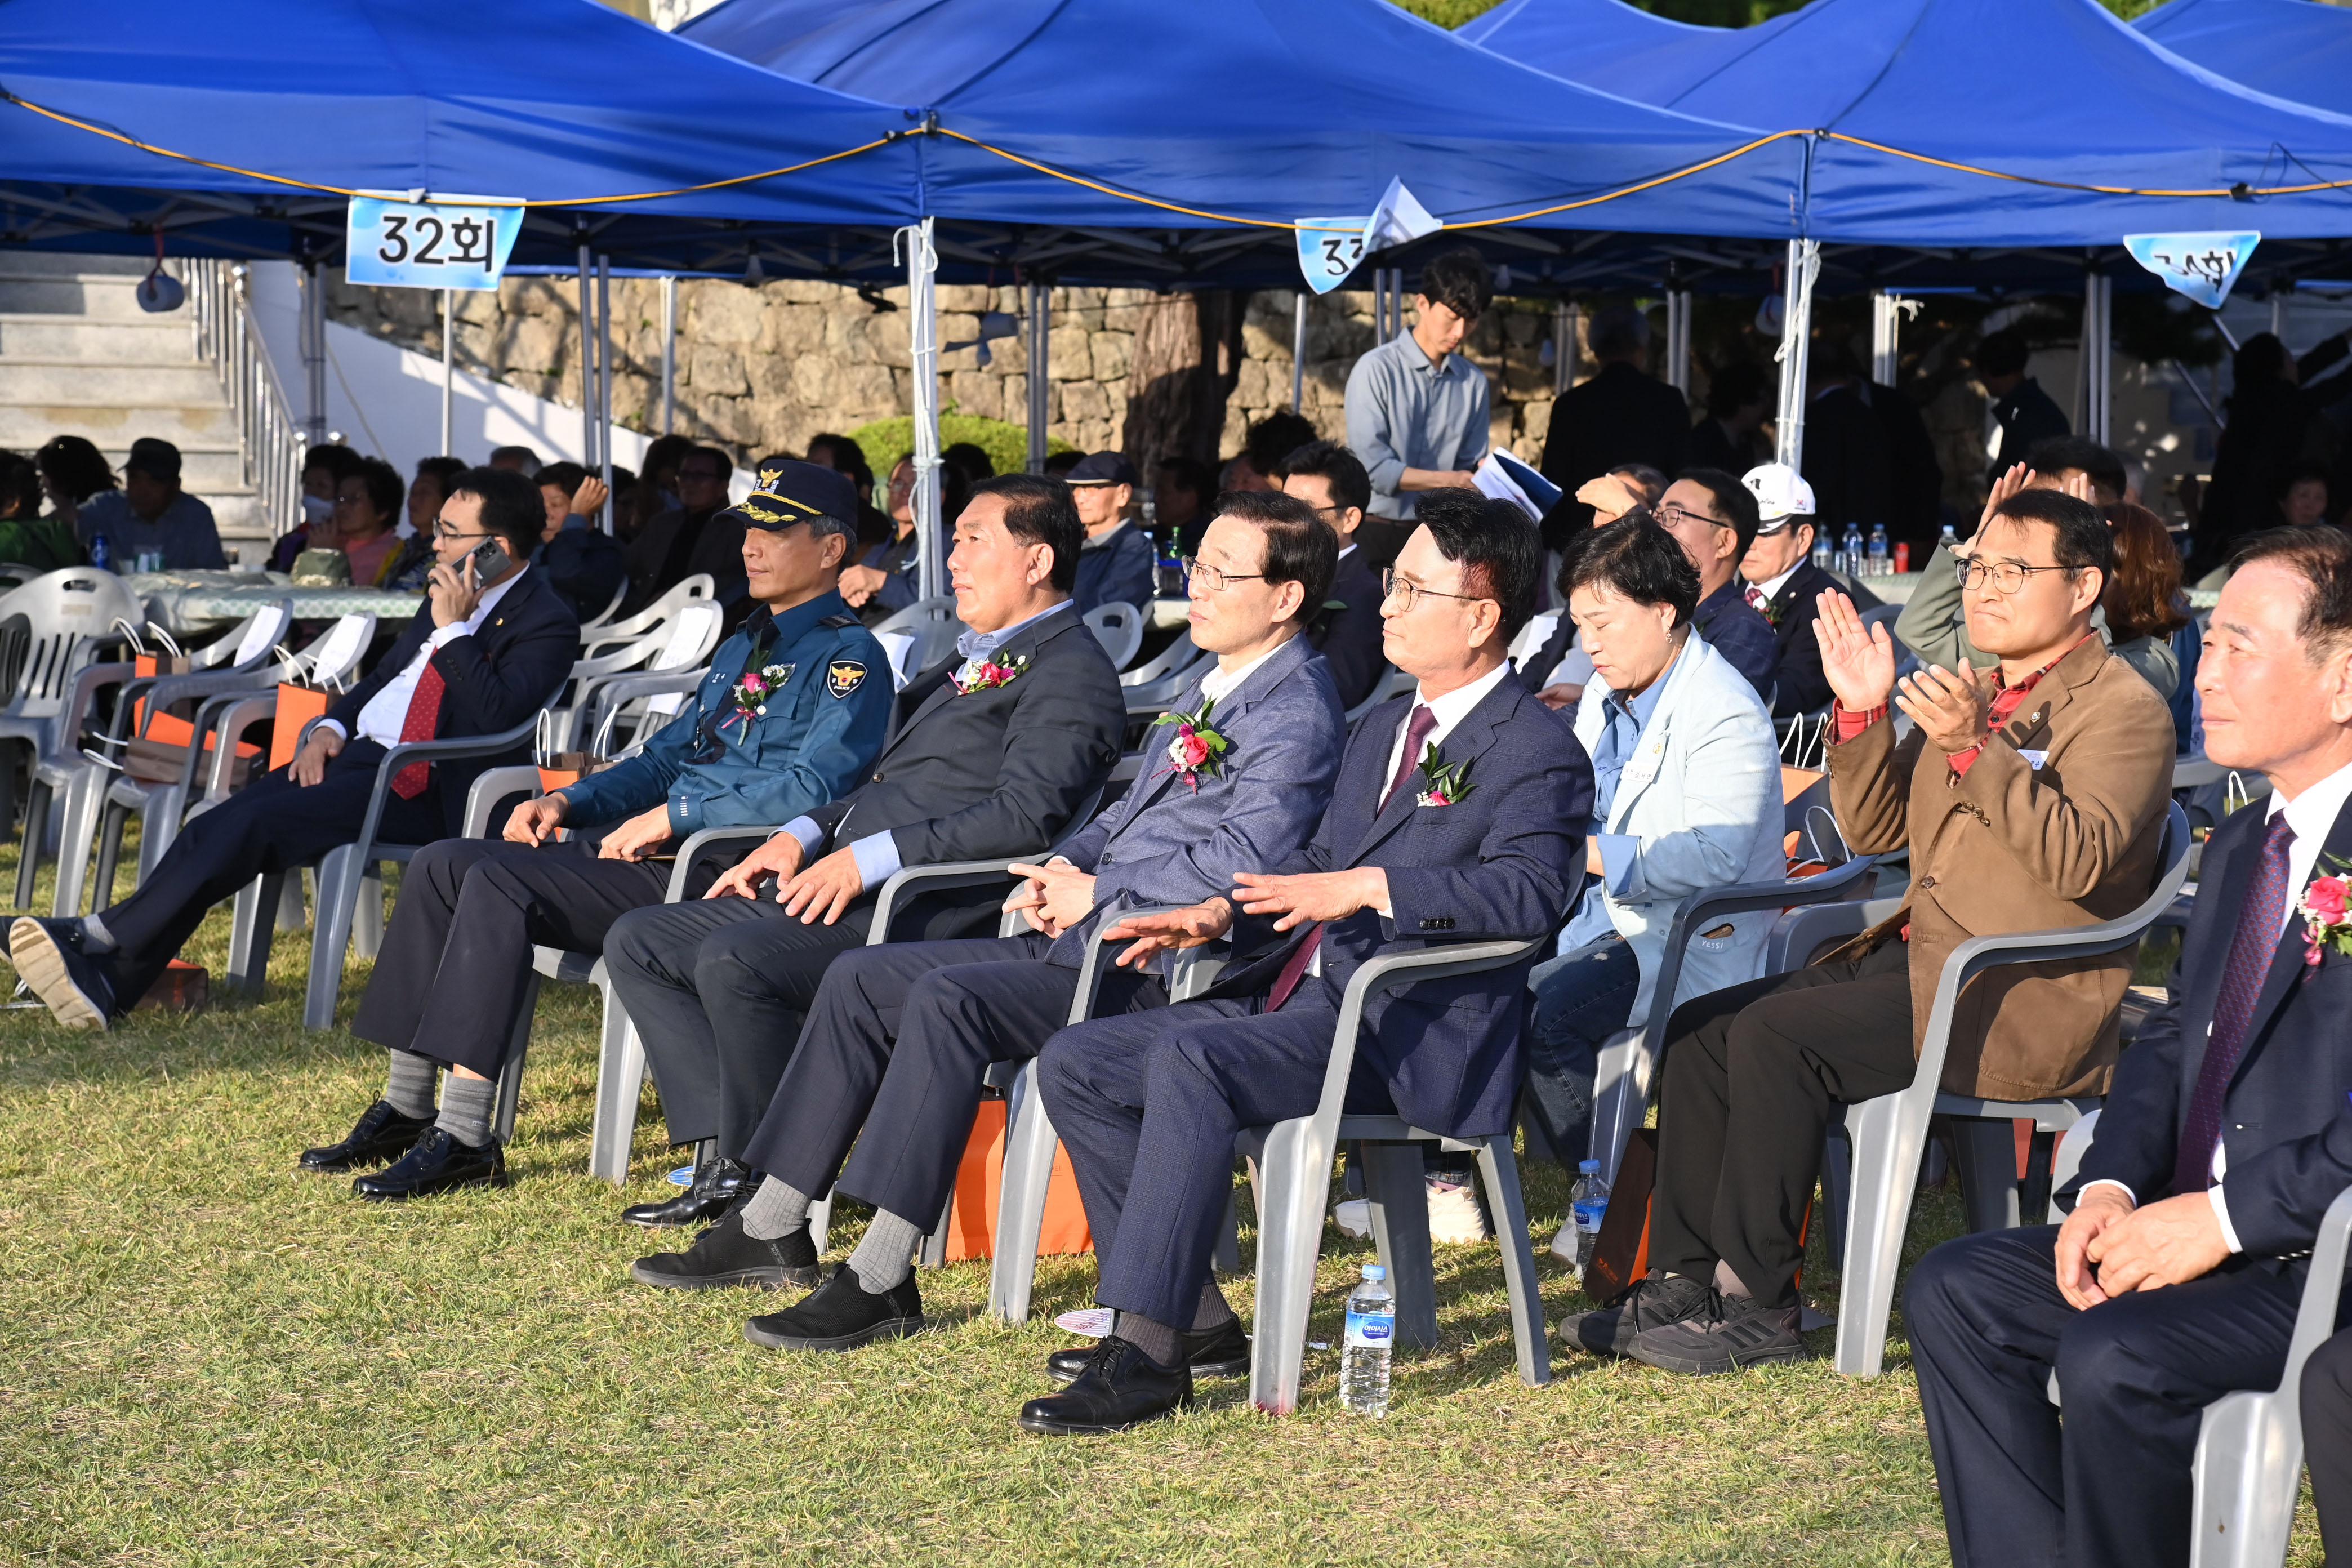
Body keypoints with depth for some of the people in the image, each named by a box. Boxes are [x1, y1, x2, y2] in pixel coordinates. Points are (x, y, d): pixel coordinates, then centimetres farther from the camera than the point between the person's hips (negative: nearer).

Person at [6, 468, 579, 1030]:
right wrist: (331, 727, 9)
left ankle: (103, 938, -17)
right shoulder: (452, 595, 18)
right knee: (218, 828, -13)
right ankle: (107, 986, -19)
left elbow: (498, 716, -23)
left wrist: (453, 628, -21)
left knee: (253, 823, -24)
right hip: (356, 752, 8)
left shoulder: (547, 624, -8)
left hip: (419, 788, -8)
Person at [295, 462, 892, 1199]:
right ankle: (405, 1111, 0)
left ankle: (463, 1138, -23)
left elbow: (813, 788, -20)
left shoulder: (847, 657, -6)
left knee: (499, 883, -25)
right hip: (661, 847, 10)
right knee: (442, 863, -3)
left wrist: (673, 815, -17)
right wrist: (569, 802, 9)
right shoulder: (743, 645, 24)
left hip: (723, 873, -10)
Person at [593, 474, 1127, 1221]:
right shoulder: (973, 659, 27)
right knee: (639, 941, 5)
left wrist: (869, 858, -22)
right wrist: (803, 835, 12)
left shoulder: (1070, 670, -5)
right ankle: (731, 1158, -5)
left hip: (928, 910, -11)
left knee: (734, 960, -32)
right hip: (839, 893, 11)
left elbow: (1025, 815, -20)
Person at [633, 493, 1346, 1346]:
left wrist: (1094, 892, -15)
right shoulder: (1209, 690, 21)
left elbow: (1241, 857, -23)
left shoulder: (1299, 713, -11)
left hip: (1153, 965, -10)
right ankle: (774, 1222, 9)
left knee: (947, 1000, -29)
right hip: (1078, 938, 10)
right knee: (861, 977, 4)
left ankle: (881, 1278, -27)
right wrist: (1060, 867, 8)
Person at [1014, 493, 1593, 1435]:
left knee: (1189, 1059, -33)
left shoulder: (1538, 750, -7)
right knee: (1075, 1064, -2)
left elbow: (1527, 893, -23)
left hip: (1406, 1033, -10)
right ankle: (1190, 1313, 0)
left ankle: (1144, 1356, -31)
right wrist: (1219, 915, 10)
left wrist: (1367, 888, -26)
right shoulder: (1383, 730, 23)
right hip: (1298, 1000, 10)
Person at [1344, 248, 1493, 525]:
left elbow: (1470, 469, 13)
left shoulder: (1474, 382, 8)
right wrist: (1449, 480, -10)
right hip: (1378, 529, -5)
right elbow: (1371, 467, -10)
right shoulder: (1376, 369, -4)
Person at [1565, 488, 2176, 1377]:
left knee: (1776, 1032, -26)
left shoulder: (2124, 711, -6)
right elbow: (1873, 831, 18)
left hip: (2019, 1001, -9)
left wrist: (1975, 747, -31)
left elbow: (2081, 860, -23)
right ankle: (1681, 1281, -2)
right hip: (1915, 956, 9)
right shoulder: (1972, 694, 19)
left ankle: (1757, 1304, -17)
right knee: (1699, 1027, -5)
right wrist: (1863, 713, 3)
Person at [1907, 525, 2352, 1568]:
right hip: (2210, 1234, 9)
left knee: (2114, 1358, -28)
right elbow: (2171, 1037, 18)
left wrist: (2223, 1215, -22)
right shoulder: (2242, 845, 16)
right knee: (1954, 1292, 0)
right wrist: (2110, 1186, -1)